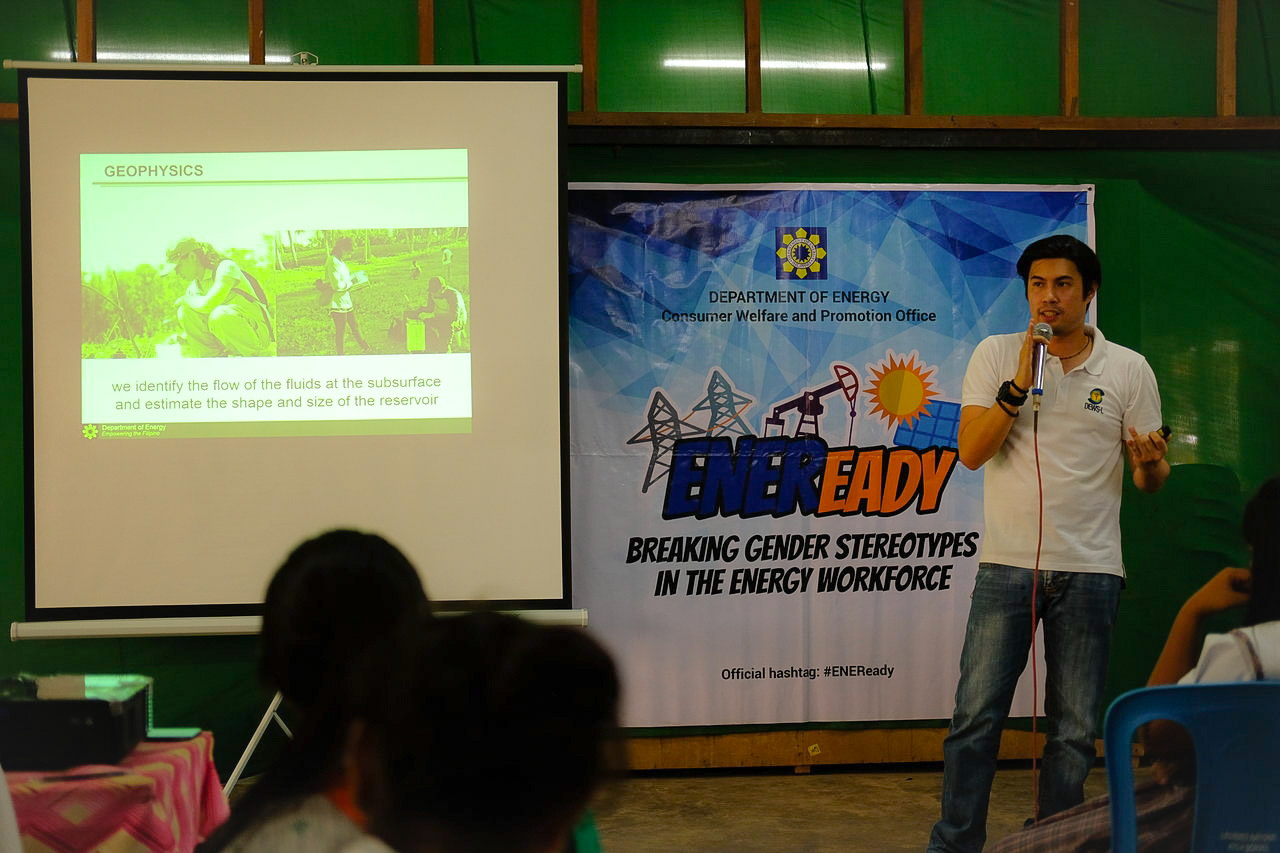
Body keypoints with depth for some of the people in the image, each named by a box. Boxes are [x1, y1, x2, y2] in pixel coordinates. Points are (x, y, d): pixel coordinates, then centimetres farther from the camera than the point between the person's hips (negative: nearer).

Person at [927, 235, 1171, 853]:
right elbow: (971, 451, -8)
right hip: (1007, 564, -1)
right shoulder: (997, 356, 2)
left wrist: (1150, 463, -18)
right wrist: (1022, 381, -16)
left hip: (1090, 570, 1)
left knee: (1074, 732, 7)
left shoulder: (1129, 370, 3)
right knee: (975, 717, -3)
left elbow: (1150, 478, 6)